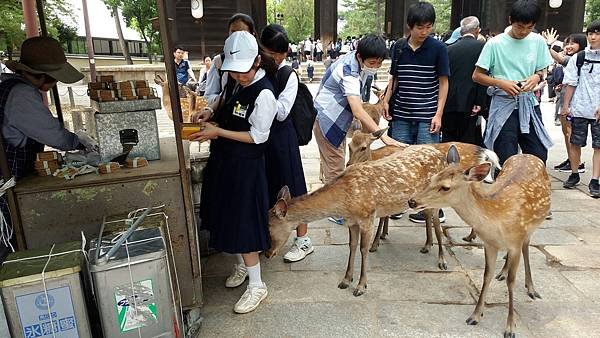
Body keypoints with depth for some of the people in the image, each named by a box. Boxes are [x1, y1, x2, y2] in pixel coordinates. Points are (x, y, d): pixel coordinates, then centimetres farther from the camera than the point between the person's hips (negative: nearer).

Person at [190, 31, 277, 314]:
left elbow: (258, 136, -20)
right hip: (224, 159, 9)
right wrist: (210, 114, -1)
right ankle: (242, 264, 41)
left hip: (246, 165, -8)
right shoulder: (234, 81, 3)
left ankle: (256, 285, 15)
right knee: (228, 214, 19)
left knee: (243, 222, -1)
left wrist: (217, 132, -22)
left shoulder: (264, 94, -21)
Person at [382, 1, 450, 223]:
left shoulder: (438, 48, -3)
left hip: (427, 116, -3)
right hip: (401, 115, 4)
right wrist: (386, 100, 2)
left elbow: (443, 82, 0)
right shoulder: (399, 47, 6)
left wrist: (438, 114, -7)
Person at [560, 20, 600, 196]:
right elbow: (571, 84, 6)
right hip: (579, 109, 2)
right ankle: (574, 175, 25)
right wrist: (565, 105, 2)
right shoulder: (578, 58, 6)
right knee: (575, 143, 10)